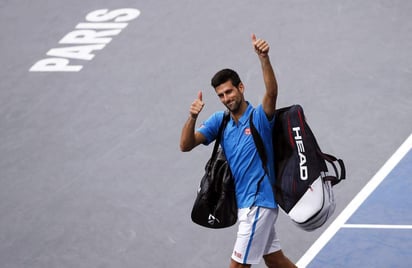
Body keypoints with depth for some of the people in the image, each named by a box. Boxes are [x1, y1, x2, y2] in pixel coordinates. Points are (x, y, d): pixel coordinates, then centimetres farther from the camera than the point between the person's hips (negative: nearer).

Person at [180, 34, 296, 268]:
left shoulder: (259, 117, -12)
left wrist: (264, 58, -48)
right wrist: (192, 117, -22)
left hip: (258, 203, -7)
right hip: (242, 203, 7)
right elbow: (186, 145, -2)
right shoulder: (219, 121, 5)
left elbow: (272, 92, -33)